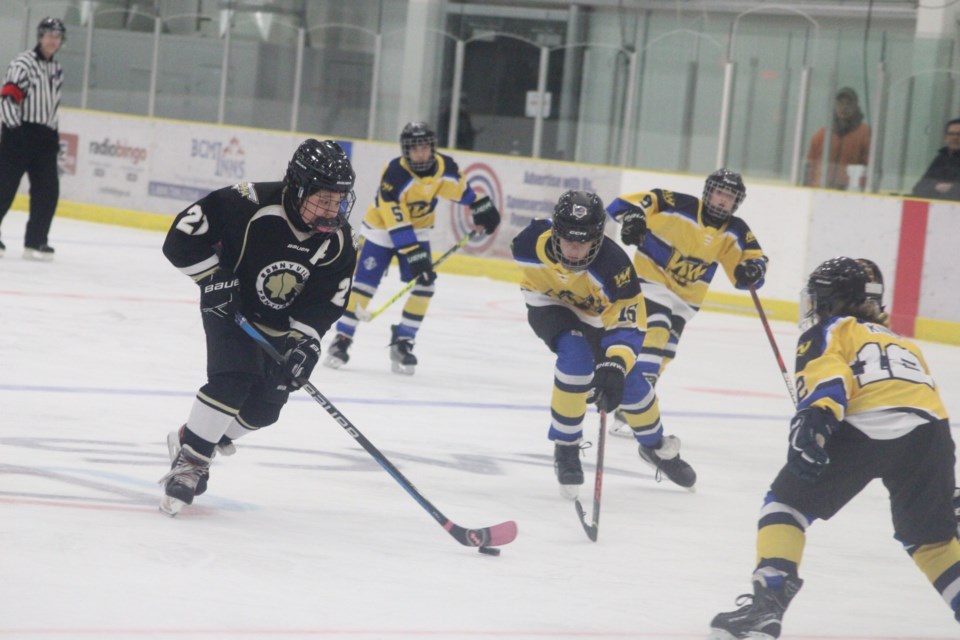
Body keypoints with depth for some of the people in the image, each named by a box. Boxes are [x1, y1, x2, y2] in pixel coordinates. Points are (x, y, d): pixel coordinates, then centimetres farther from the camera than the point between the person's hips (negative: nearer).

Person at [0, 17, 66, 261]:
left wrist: (54, 137, 22)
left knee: (48, 191, 1)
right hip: (20, 134, -7)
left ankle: (35, 241, 7)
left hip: (44, 138, 7)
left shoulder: (57, 71, 18)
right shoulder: (23, 63, -7)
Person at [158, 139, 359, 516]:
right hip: (230, 307, -5)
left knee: (263, 408, 6)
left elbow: (327, 300, -12)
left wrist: (305, 340, -26)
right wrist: (212, 275, -27)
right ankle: (189, 460, -13)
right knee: (232, 380, -26)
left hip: (281, 326, 5)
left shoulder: (338, 242, -16)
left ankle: (193, 440, 29)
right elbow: (184, 233, -24)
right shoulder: (252, 205, -30)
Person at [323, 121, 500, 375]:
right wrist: (414, 256, -35)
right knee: (364, 284, -9)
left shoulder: (445, 166, -17)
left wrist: (482, 207, 9)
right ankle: (342, 339, 1)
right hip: (382, 228, -4)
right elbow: (396, 224, -32)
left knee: (424, 285, -10)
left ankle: (402, 342, 0)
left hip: (417, 230, 4)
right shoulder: (394, 174, -31)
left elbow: (460, 187, 7)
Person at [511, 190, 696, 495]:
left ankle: (654, 445, 34)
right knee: (577, 358, -28)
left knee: (627, 380, 3)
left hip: (597, 315, 1)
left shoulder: (613, 263, -39)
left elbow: (629, 324, -37)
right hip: (550, 306, -1)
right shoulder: (534, 242, -33)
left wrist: (615, 366, -51)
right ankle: (565, 446, -10)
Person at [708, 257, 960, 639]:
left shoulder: (826, 333, 22)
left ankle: (768, 602, -3)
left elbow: (828, 372, -2)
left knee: (787, 502, 12)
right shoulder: (904, 345, 39)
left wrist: (815, 417, -21)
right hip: (928, 430, 5)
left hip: (863, 425, -5)